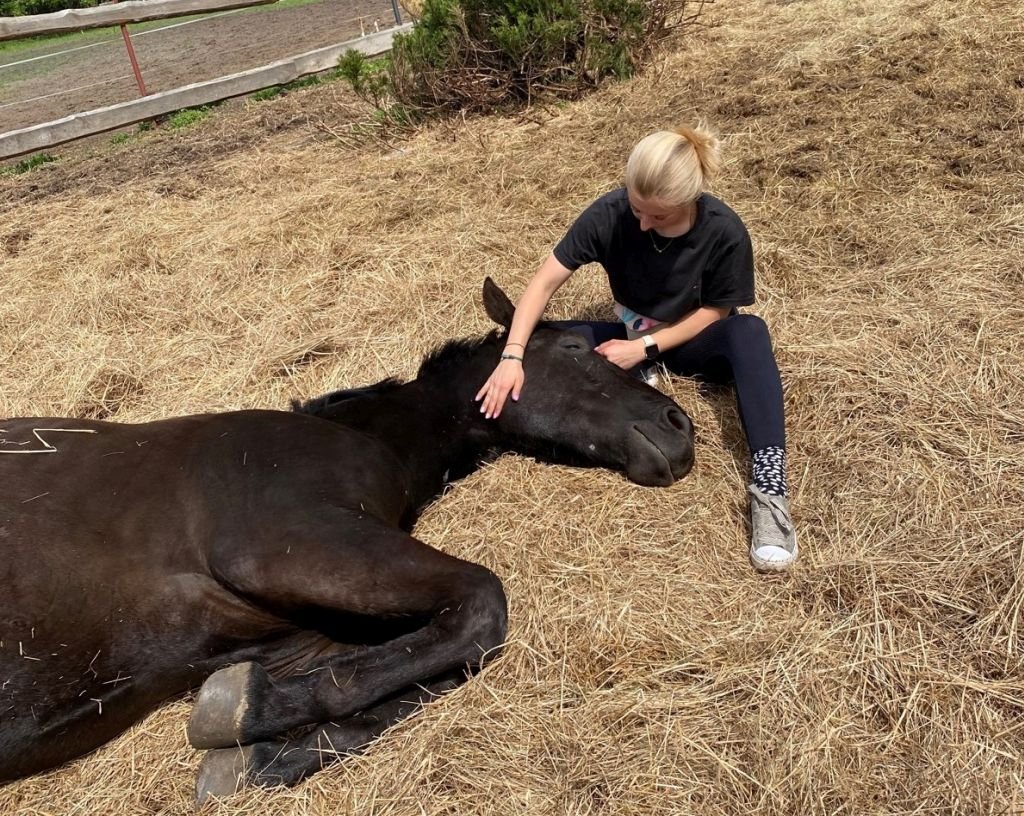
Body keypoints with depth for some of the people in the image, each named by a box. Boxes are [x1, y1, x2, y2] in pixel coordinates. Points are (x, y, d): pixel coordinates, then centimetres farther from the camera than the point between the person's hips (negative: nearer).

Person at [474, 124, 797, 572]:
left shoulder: (724, 232, -25)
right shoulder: (609, 213, -22)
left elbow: (716, 310, -14)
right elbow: (544, 282, -22)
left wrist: (647, 347, -25)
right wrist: (513, 356, -32)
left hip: (691, 340, -2)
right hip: (632, 336, 2)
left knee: (749, 333, -37)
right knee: (546, 343, -20)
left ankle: (768, 486, -44)